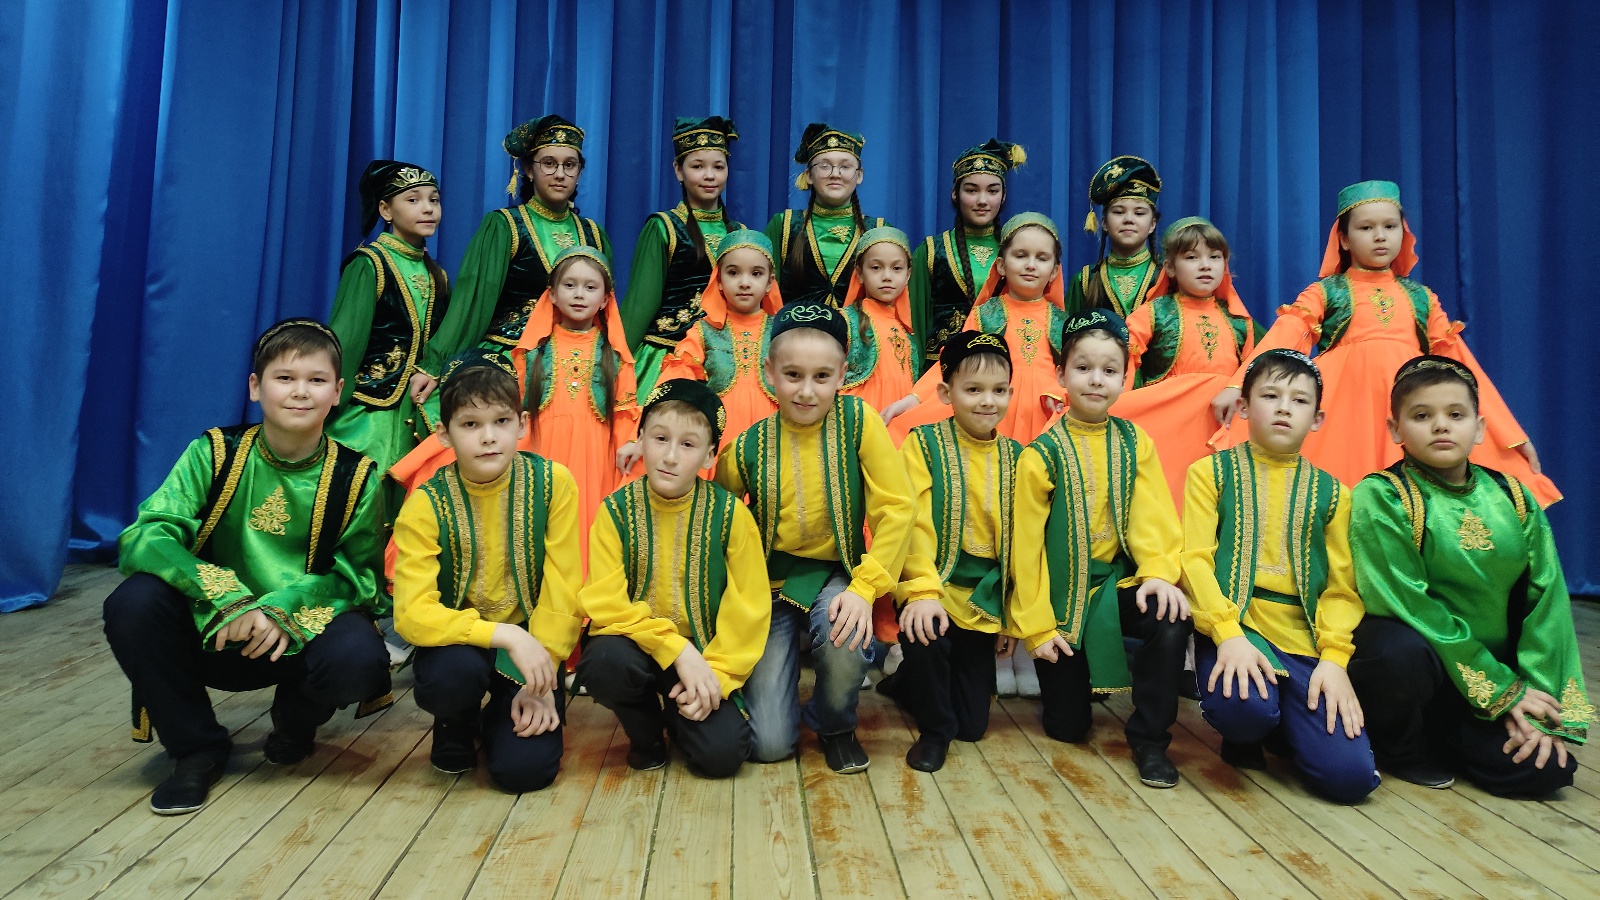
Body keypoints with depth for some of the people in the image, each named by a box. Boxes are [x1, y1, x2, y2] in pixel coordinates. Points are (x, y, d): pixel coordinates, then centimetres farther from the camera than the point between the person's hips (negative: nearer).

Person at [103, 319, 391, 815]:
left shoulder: (355, 477, -8)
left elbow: (357, 576, -6)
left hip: (303, 636, -1)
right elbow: (143, 539, -17)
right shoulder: (215, 453, -8)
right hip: (215, 635, 1)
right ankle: (196, 747, -3)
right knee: (133, 603, -27)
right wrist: (228, 598, -31)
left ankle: (297, 719, 8)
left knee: (358, 659, -33)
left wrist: (284, 612, -23)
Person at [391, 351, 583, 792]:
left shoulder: (553, 482, -13)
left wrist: (540, 679, -14)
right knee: (453, 670, -35)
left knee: (525, 767, -18)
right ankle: (457, 724, 4)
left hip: (530, 644, 0)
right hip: (459, 641, 0)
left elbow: (563, 588, -11)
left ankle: (498, 719, 19)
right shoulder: (426, 504, -15)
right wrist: (505, 635, -34)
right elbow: (412, 613, -23)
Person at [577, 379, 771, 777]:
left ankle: (677, 712, 18)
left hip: (702, 653, 0)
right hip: (635, 645, 0)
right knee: (606, 662, -33)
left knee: (723, 753, -19)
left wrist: (716, 676, -18)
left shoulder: (730, 514, -9)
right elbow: (606, 604, -14)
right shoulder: (616, 510, -8)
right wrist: (678, 651, -23)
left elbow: (748, 609, -8)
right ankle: (646, 732, 3)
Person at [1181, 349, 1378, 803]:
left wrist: (1334, 658, -9)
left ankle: (1282, 725, 19)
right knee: (1241, 706, -36)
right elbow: (1196, 558, -5)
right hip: (1235, 625, -2)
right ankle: (1243, 738, 4)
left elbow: (1342, 587, 7)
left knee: (1351, 775, -15)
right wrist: (1229, 634, -19)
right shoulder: (1212, 472, 6)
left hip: (1305, 640, 3)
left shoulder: (1331, 492, 14)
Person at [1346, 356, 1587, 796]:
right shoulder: (1380, 496, -13)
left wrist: (1537, 703, -9)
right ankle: (1400, 749, -4)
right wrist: (1500, 691, -15)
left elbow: (1547, 601, 0)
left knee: (1544, 769, -16)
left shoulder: (1515, 499, 4)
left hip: (1498, 667, 5)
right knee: (1401, 650, -37)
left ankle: (1442, 735, 17)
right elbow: (1407, 602, -18)